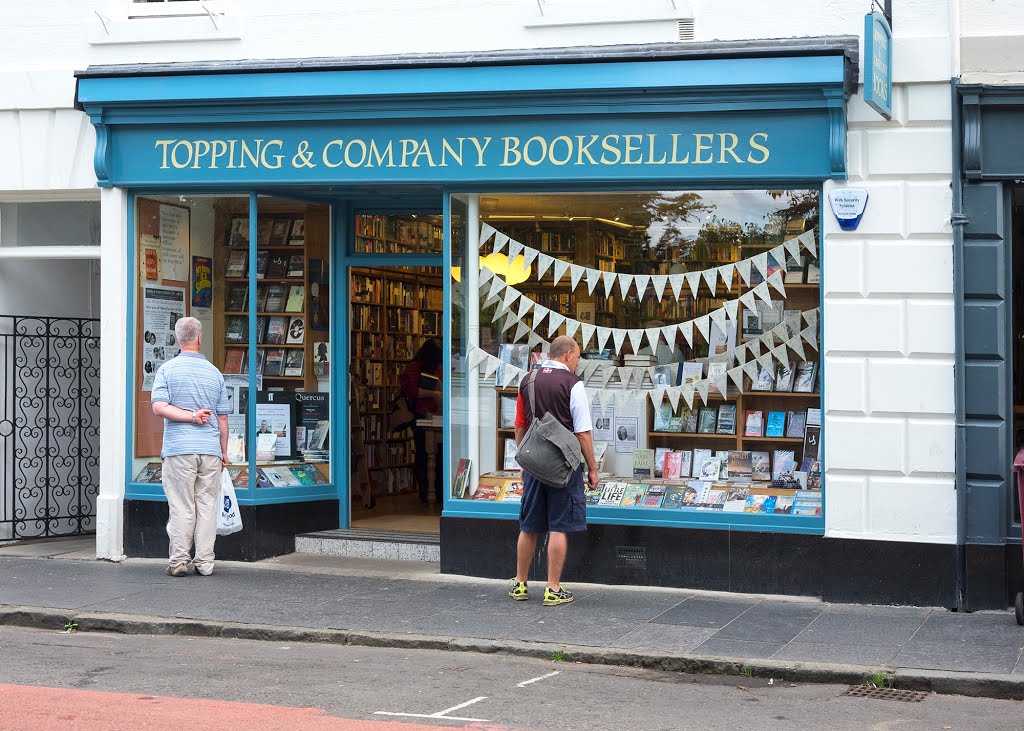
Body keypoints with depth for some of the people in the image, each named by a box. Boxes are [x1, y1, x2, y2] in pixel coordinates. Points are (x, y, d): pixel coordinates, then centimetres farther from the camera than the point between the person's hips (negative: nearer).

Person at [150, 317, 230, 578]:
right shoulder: (214, 373, 8)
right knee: (207, 506, 6)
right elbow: (223, 417, 10)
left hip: (179, 448, -2)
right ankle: (204, 563, 7)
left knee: (181, 507, 0)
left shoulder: (167, 370, 1)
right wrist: (224, 451, 18)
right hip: (210, 448, 2)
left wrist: (191, 416, -6)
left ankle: (179, 561, 1)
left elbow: (158, 407, -12)